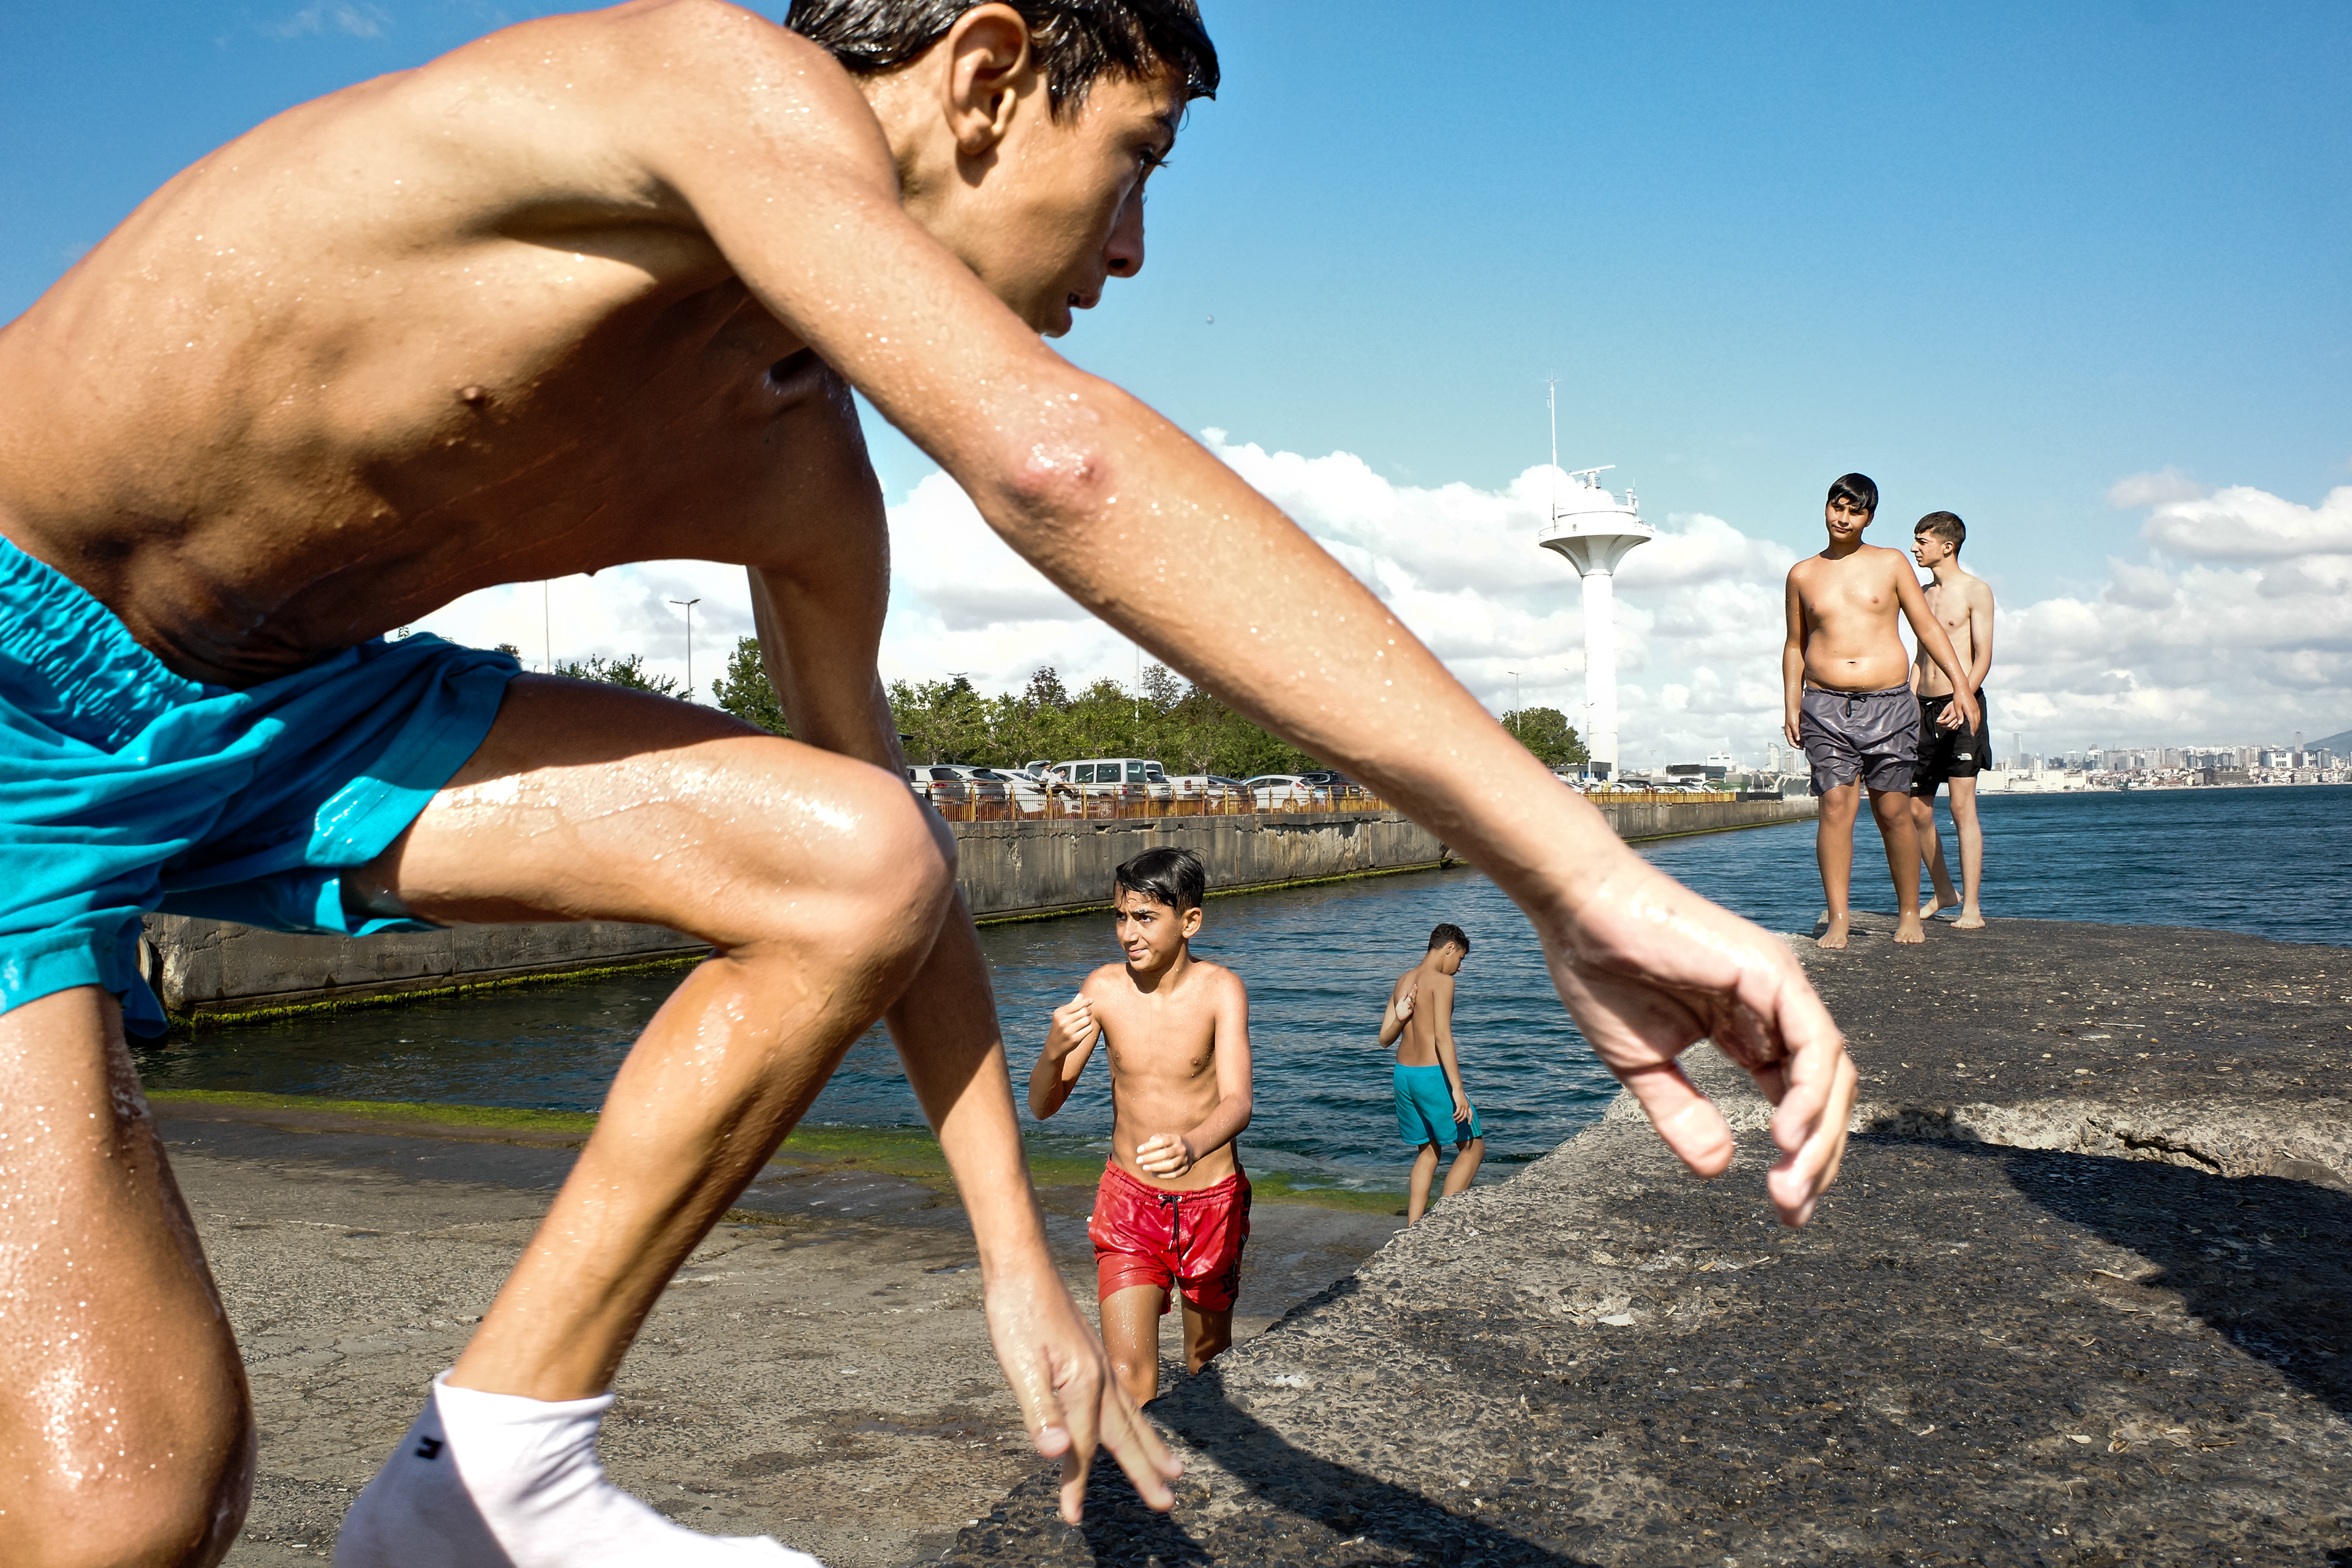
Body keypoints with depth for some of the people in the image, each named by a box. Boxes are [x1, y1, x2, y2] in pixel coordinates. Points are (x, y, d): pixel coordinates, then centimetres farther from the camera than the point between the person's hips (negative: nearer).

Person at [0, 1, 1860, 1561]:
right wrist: (1581, 871, -45)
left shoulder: (802, 472, 0)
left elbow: (897, 853, 6)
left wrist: (1021, 1268, 8)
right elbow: (1051, 458, -42)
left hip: (284, 702, 7)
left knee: (859, 864, -11)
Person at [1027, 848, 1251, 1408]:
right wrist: (1053, 1050, -29)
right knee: (1128, 1378, -13)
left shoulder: (1220, 989, -16)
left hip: (1212, 1199, 0)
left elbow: (1237, 1101, -27)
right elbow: (1043, 1106, -6)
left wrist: (1191, 1147, -49)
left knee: (1208, 1360, 20)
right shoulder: (1104, 988, -10)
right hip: (1128, 1199, 1)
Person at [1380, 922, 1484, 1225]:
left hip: (1404, 1074, 8)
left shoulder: (1403, 981, 12)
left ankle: (1413, 1229, 15)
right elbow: (1442, 1037, -22)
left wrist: (1400, 1019, -7)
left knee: (1429, 1150, 20)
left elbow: (1384, 1039, 12)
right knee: (1473, 1147, 5)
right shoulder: (1442, 981, -12)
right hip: (1433, 1075, -8)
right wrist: (1457, 1089, -23)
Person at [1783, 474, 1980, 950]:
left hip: (1888, 703, 0)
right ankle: (1838, 918, -8)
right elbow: (1795, 646, 16)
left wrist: (1962, 686, -1)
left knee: (1893, 812, 1)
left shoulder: (1891, 564, 8)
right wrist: (1791, 704, 6)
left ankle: (1908, 913, 16)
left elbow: (1928, 628, 7)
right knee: (1835, 807, -11)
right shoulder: (1803, 575, 11)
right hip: (1826, 706, 0)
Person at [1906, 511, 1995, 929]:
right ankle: (1943, 892, 23)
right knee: (1916, 809, 6)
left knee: (1962, 805, -11)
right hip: (1924, 709, 7)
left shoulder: (1976, 590, -2)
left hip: (1962, 706, -7)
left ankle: (1971, 907, -11)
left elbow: (1983, 656, -10)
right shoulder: (1924, 595, 18)